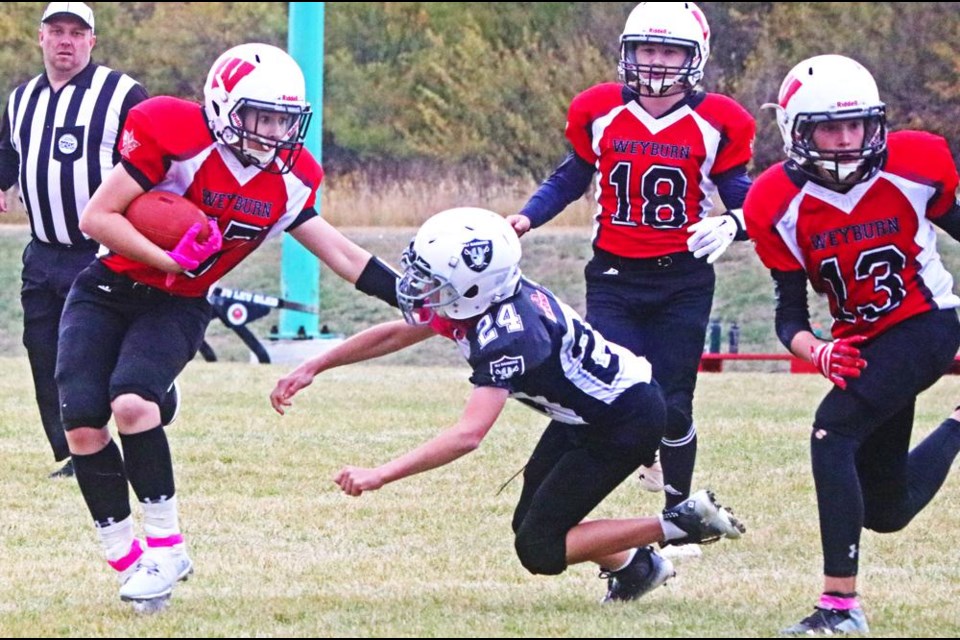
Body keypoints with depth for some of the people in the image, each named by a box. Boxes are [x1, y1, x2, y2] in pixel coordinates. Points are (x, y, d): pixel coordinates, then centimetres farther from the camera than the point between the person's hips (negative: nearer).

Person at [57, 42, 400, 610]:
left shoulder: (287, 183, -5)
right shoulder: (177, 141, -21)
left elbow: (344, 257, 4)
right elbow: (97, 218, -18)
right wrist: (171, 260, -26)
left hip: (177, 307, 1)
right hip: (108, 291, -1)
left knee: (132, 402, -25)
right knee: (82, 425, -12)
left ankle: (166, 547, -14)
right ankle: (127, 559, 1)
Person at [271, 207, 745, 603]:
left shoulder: (506, 336, -32)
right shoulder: (479, 297, -6)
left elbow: (468, 435, -40)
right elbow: (395, 335, 10)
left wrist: (379, 476, -40)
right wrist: (312, 369, 8)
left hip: (626, 421, -9)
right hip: (586, 413, 9)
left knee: (540, 550, -7)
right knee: (531, 523, 12)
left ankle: (678, 525, -5)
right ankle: (635, 568, 21)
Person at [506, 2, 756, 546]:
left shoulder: (717, 124, -4)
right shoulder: (599, 113, 0)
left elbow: (746, 203, 0)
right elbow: (571, 179, 13)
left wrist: (731, 226, -23)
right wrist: (527, 218, -2)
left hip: (683, 281, -1)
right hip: (614, 277, 1)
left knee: (672, 406, 0)